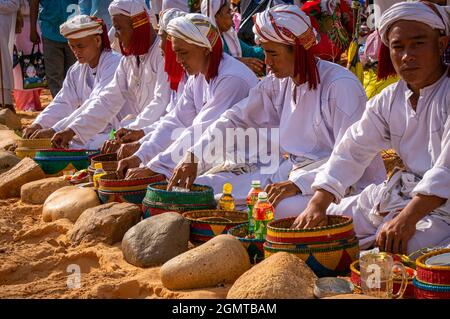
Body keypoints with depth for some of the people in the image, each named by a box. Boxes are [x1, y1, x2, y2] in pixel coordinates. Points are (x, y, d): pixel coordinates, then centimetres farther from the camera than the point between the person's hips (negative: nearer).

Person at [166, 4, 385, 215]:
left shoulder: (341, 85, -17)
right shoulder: (277, 83, 6)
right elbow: (236, 119, 7)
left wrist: (299, 183, -31)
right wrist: (193, 158, -5)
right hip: (293, 172, 7)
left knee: (284, 207, -37)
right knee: (207, 188, -4)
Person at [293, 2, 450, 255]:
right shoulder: (388, 99, 9)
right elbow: (352, 150, 4)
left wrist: (408, 218, -35)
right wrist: (318, 204, -10)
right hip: (397, 195, 7)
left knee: (392, 252, -32)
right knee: (317, 226, 5)